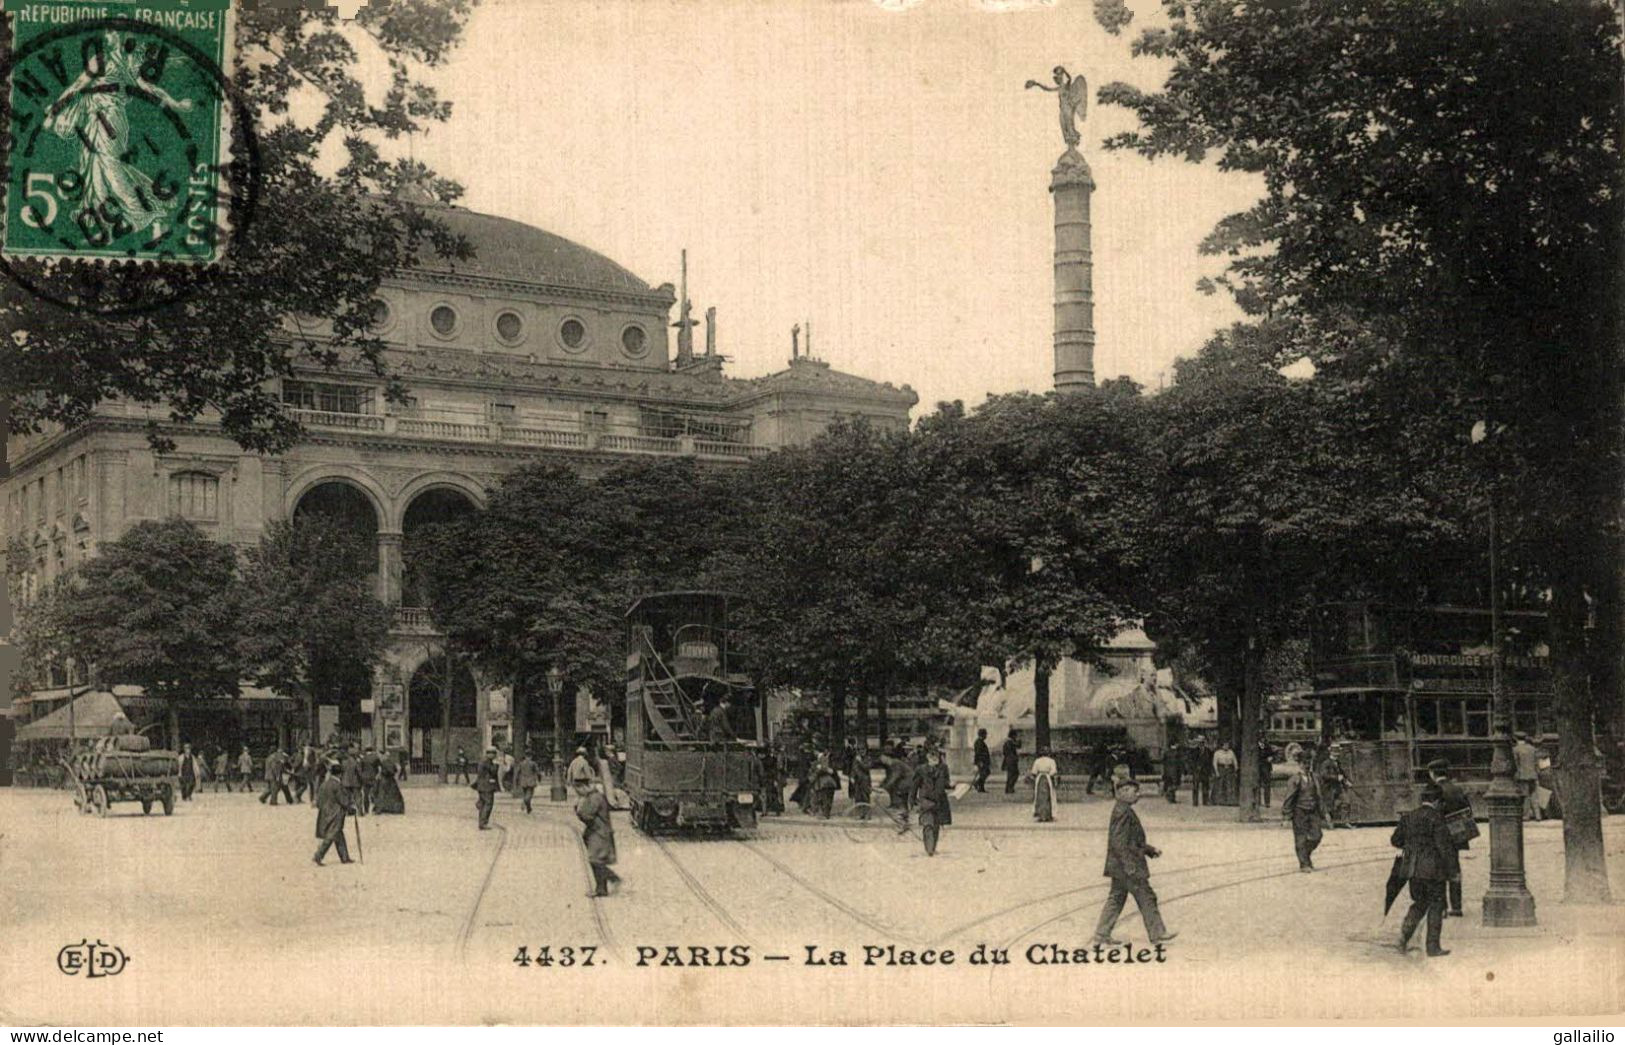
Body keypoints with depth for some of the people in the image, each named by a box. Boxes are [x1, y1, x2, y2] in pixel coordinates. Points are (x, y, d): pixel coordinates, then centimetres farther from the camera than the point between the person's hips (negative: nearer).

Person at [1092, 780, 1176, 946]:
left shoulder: (1124, 811, 16)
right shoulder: (1123, 812, -17)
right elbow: (1118, 841, -23)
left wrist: (1150, 850, 21)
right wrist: (1129, 864, -24)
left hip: (1119, 866, 10)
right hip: (1127, 865, -10)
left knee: (1116, 898, 11)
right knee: (1146, 897, -1)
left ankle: (1101, 935, 12)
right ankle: (1157, 934, 6)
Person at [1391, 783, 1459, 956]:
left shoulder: (1409, 817, 5)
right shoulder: (1436, 818, -14)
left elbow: (1395, 841, 11)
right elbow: (1444, 845, -16)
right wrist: (1454, 869, -8)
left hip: (1413, 869, 6)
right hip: (1434, 869, -6)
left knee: (1419, 903, 19)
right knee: (1436, 905, 6)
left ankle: (1405, 932, -1)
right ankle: (1433, 947, 8)